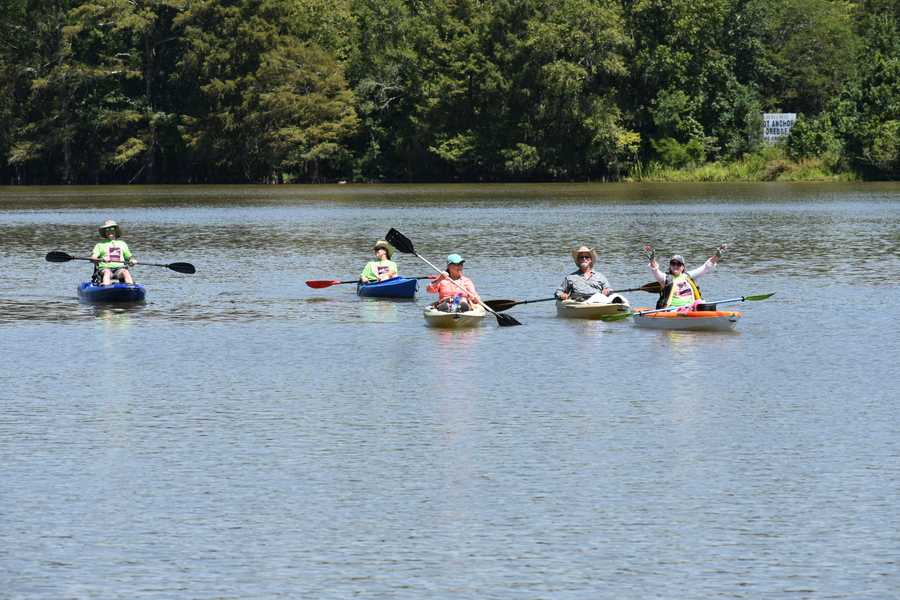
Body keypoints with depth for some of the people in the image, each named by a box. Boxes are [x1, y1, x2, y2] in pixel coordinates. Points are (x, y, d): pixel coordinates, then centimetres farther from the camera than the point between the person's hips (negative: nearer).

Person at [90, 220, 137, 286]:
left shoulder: (122, 244, 27)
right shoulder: (100, 245, 17)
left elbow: (129, 257, 25)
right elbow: (92, 258, 2)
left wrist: (132, 261, 0)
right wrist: (101, 259, -20)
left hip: (119, 268, 2)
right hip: (105, 268, -2)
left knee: (125, 272, -31)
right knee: (107, 272, -36)